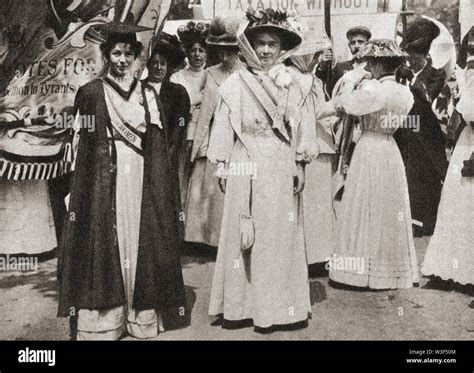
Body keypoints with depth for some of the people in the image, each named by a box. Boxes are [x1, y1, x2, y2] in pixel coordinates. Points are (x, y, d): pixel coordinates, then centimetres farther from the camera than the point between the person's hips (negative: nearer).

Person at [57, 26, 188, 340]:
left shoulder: (151, 94, 10)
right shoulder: (92, 93, 2)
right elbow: (82, 142, 2)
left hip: (143, 183, 2)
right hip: (105, 184, -2)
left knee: (142, 241, 5)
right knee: (106, 243, -1)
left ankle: (143, 316, 15)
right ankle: (104, 319, 8)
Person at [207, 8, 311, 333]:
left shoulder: (291, 84, 7)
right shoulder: (235, 84, 1)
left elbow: (299, 128, 7)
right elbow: (224, 127, 2)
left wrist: (299, 166, 3)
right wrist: (222, 168, 0)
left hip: (281, 170, 2)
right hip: (246, 170, -2)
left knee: (281, 235, 5)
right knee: (243, 236, 2)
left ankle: (279, 307, 16)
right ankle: (240, 307, 11)